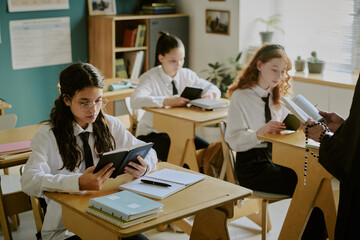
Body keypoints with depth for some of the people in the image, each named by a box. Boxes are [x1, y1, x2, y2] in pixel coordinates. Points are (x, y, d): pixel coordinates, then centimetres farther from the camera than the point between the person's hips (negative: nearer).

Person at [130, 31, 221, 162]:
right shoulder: (150, 78, -14)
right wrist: (167, 101, -43)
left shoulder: (186, 75, 3)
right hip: (151, 133, -5)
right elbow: (135, 101, -33)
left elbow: (215, 89, 10)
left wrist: (209, 94, -16)